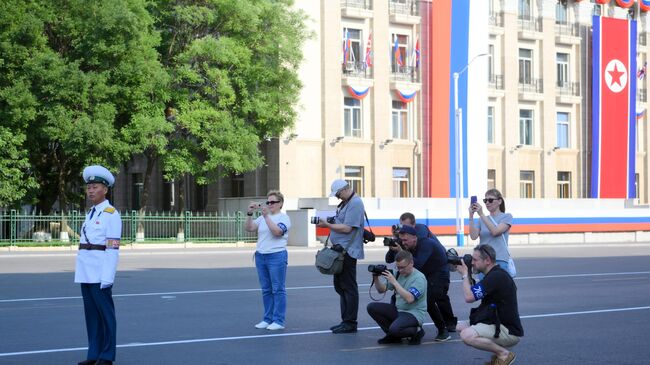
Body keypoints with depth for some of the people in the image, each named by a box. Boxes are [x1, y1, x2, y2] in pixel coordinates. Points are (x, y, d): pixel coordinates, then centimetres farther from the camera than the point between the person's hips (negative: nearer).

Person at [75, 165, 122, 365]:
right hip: (86, 272, 8)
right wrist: (81, 271, 16)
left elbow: (113, 248, -12)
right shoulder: (91, 214, 17)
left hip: (100, 272, -8)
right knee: (91, 312, 10)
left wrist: (108, 276, -18)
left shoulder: (111, 214, -7)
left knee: (105, 312, -2)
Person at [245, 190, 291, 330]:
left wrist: (266, 216, -22)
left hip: (277, 256, -6)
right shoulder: (262, 217, 15)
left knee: (278, 289, -3)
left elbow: (277, 231, -20)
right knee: (266, 290, 10)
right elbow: (249, 228, 5)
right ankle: (267, 319, 16)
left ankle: (279, 321, -1)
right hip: (260, 256, 6)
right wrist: (250, 213, -8)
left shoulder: (284, 218, -3)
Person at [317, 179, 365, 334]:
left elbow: (347, 228, -20)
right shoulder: (345, 203, 18)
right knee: (340, 286, 13)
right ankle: (345, 321, 20)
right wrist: (328, 223, 7)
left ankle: (350, 323, -2)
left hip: (348, 251, -10)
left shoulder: (355, 203, -14)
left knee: (348, 287, -6)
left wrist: (327, 225, -13)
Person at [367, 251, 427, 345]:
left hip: (414, 313, -8)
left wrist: (394, 282, -29)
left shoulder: (419, 278, -16)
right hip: (397, 310, 8)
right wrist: (376, 278, -11)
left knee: (394, 329, -34)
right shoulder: (399, 274, 6)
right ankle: (392, 335, 3)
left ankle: (417, 331, -2)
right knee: (372, 307, -7)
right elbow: (381, 290, 9)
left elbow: (409, 299, -30)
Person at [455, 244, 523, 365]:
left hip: (509, 332, -11)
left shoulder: (497, 276, -21)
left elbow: (469, 297, -21)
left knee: (467, 335, -27)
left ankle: (504, 354, -10)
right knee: (461, 326, 12)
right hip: (497, 324, 11)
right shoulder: (495, 274, 12)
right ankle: (499, 350, 9)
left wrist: (465, 274, -8)